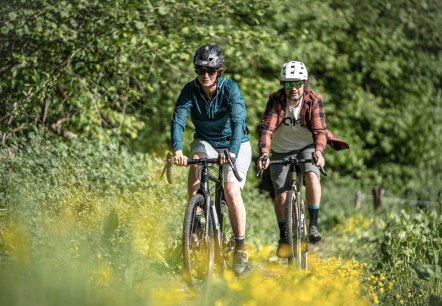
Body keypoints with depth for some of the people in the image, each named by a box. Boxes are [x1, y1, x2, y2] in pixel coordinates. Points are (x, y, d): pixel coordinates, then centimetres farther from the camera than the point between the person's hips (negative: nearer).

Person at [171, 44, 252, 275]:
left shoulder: (230, 89, -21)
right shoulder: (191, 90, -14)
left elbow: (238, 122, -33)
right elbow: (178, 120, -26)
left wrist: (232, 152, -50)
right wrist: (177, 150, -44)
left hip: (235, 144, -2)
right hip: (206, 142, 2)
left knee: (232, 191, -21)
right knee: (196, 163, -32)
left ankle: (240, 247, -10)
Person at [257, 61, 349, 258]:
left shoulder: (314, 101, -19)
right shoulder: (276, 101, -19)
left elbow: (319, 130, -27)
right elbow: (266, 128, -30)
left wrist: (319, 152, -47)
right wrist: (264, 153, -47)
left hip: (307, 147, -1)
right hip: (281, 150, 1)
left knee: (311, 175, -30)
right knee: (281, 195, -8)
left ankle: (314, 225, -22)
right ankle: (284, 236, 13)